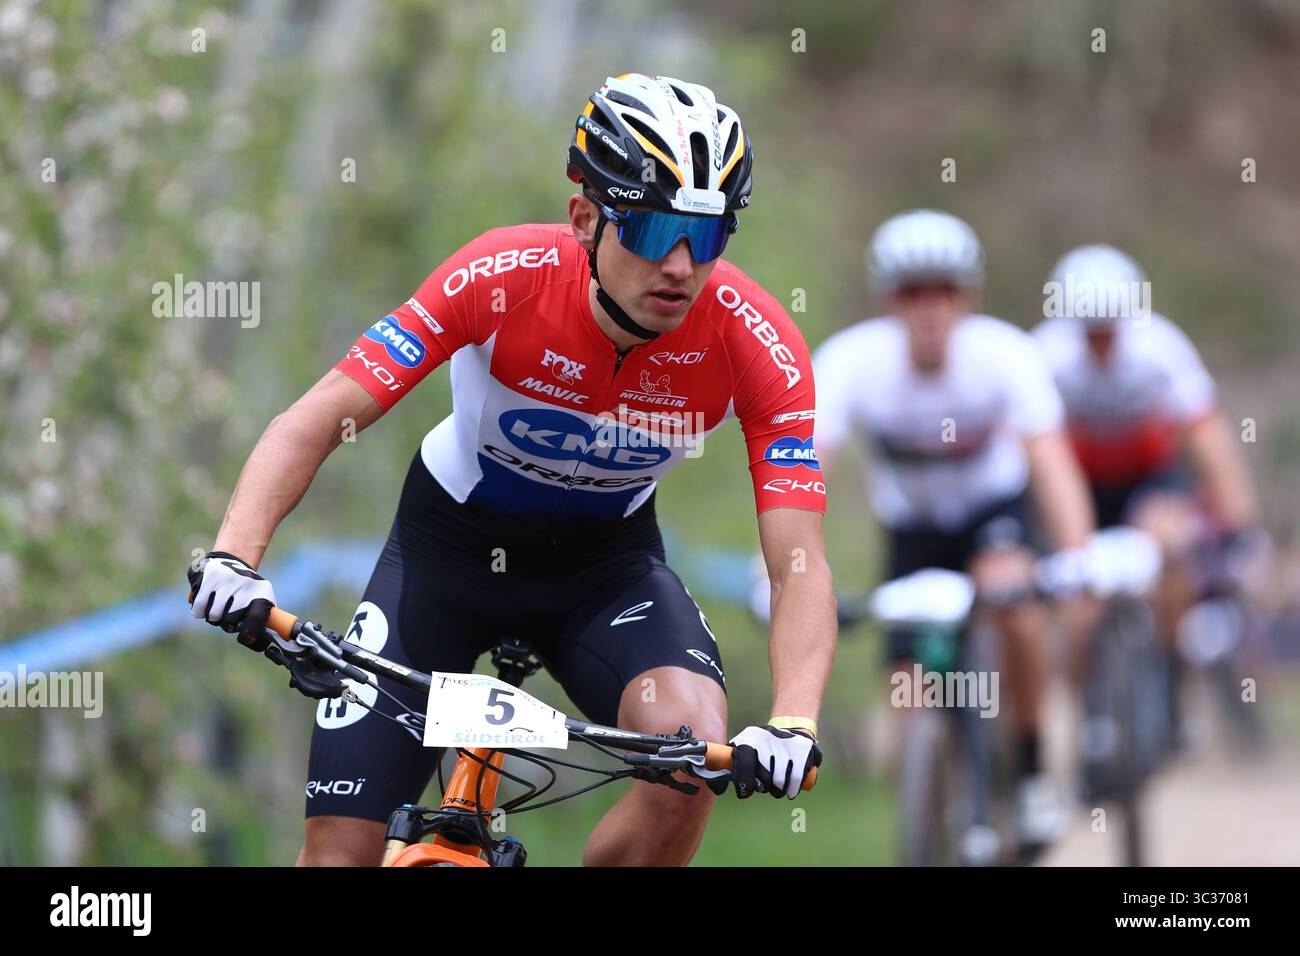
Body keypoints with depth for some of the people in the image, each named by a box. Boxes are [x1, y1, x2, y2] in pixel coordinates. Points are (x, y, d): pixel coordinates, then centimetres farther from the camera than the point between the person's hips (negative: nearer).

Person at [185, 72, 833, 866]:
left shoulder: (755, 343, -26)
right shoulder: (505, 277, -29)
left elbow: (802, 567, -27)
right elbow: (314, 423, -29)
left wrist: (792, 724, -45)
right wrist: (235, 557, -46)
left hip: (605, 560, 1)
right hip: (453, 541, -1)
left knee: (697, 746, -30)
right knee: (340, 847, -8)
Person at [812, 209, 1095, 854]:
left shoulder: (1004, 353, -28)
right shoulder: (850, 362, -28)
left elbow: (1050, 460, -36)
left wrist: (1076, 557, -51)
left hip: (994, 504, -2)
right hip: (912, 525, 2)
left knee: (1009, 592, -32)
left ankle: (1031, 770, -14)